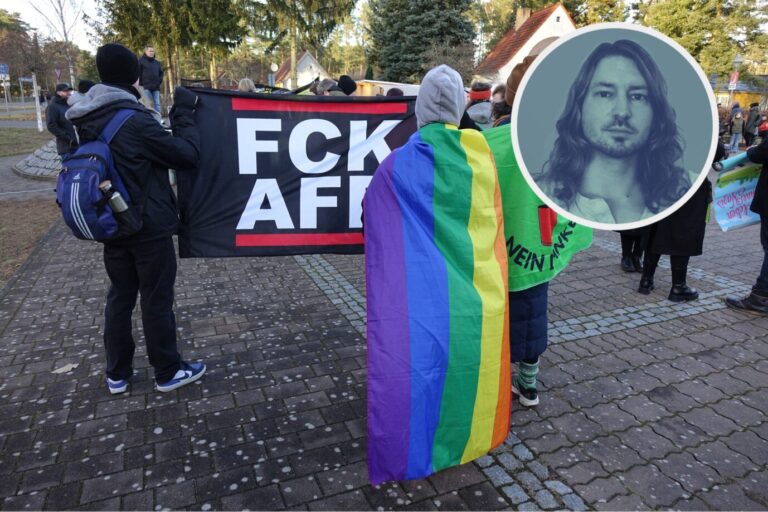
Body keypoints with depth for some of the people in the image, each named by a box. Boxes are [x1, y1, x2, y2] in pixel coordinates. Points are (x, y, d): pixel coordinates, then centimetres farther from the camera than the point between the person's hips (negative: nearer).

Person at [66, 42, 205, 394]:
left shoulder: (88, 121, 3)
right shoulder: (136, 121, -20)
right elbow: (187, 155, -14)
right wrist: (184, 113, -4)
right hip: (149, 227, -7)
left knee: (119, 296, 16)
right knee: (157, 299, 4)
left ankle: (117, 374, 27)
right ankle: (168, 372, 19)